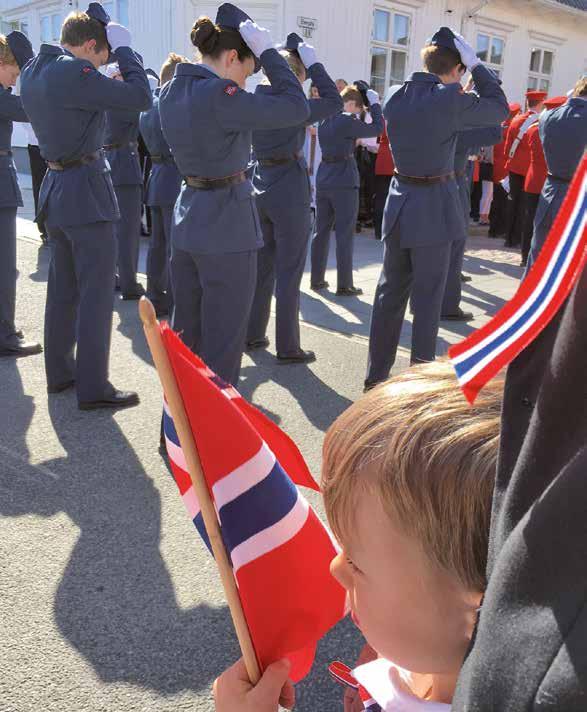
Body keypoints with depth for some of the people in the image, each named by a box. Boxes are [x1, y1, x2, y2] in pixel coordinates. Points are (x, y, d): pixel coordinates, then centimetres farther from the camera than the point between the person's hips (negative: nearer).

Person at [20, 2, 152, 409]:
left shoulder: (33, 71, 10)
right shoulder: (73, 72, -17)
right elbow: (141, 97, -17)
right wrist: (124, 48, -3)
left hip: (56, 187, 9)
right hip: (86, 191, -9)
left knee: (63, 287, 16)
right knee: (97, 292, -3)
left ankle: (59, 372, 26)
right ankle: (93, 388, 2)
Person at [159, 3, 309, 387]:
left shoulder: (172, 91, 8)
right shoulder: (218, 94, -18)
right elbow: (296, 108, -17)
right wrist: (267, 51, -9)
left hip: (189, 219, 9)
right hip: (227, 225, -9)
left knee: (185, 332, 18)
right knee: (223, 339, 3)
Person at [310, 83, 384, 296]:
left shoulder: (324, 119, 10)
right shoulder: (347, 121, -13)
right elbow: (377, 128, -6)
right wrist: (375, 104, 6)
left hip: (323, 180, 7)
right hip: (344, 182, -7)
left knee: (321, 231, 11)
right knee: (344, 235, -2)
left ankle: (317, 280, 16)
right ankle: (344, 285, 1)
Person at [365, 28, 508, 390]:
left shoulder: (396, 96, 5)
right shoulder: (451, 99, -13)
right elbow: (500, 109, 2)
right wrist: (476, 64, 5)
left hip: (399, 203, 6)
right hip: (434, 207, -6)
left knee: (390, 293, 13)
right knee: (427, 298, 3)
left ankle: (377, 374, 21)